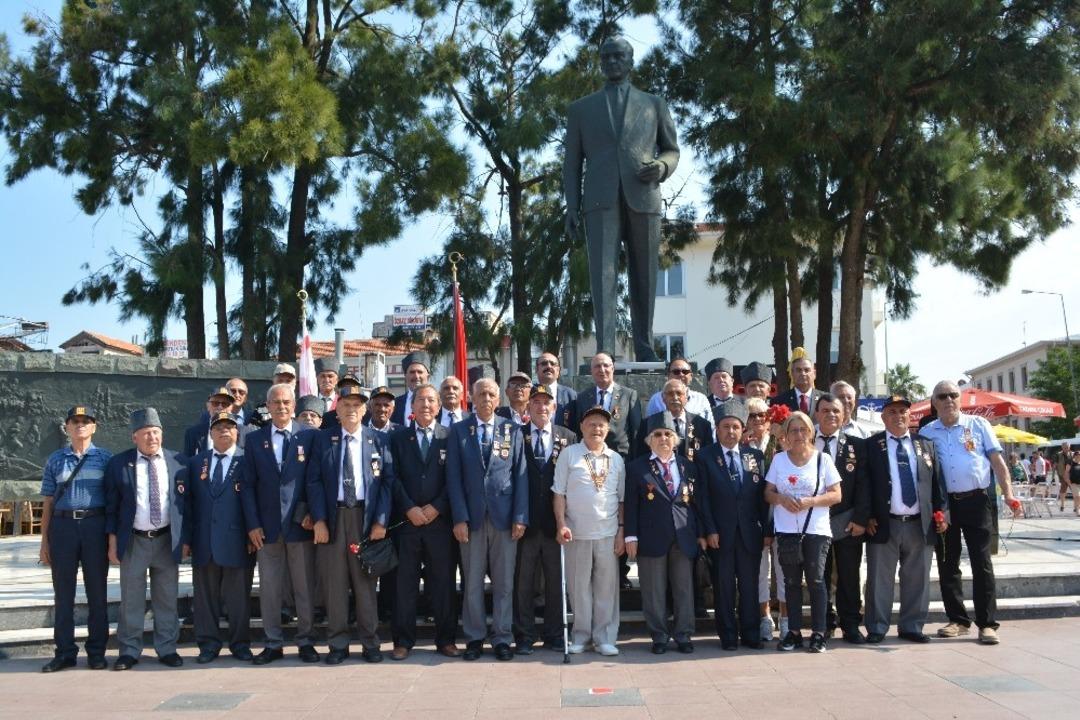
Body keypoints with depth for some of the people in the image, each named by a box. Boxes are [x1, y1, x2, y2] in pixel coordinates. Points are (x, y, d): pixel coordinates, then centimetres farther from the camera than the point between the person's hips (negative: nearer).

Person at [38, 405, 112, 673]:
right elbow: (48, 502, 9)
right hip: (63, 526, 1)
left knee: (97, 591, 5)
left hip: (95, 525, -1)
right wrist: (44, 541, 6)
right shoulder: (55, 460, 9)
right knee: (63, 592, 6)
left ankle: (96, 651, 14)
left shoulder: (105, 458, 5)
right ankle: (64, 652, 15)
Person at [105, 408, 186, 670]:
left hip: (167, 540, 1)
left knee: (167, 599, 8)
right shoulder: (119, 463, 0)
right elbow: (111, 505, 2)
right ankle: (129, 651, 17)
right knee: (131, 600, 6)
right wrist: (113, 540, -2)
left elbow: (186, 501, 6)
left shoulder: (178, 462, 2)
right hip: (133, 541, -1)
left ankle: (167, 649, 18)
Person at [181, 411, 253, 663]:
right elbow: (188, 502, 9)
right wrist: (187, 538, 4)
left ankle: (240, 643, 16)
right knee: (205, 594, 9)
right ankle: (208, 643, 20)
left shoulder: (246, 461, 1)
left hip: (236, 539, -3)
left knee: (239, 595, 4)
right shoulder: (196, 463, 12)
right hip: (203, 541, 3)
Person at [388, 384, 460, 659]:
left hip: (439, 519, 0)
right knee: (405, 582, 4)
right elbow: (394, 477, 2)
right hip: (406, 519, 1)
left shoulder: (449, 437, 6)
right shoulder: (398, 437, 9)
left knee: (443, 581, 4)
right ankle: (403, 640, 12)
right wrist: (409, 508, -8)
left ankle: (446, 639, 14)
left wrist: (436, 507, -9)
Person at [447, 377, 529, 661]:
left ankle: (502, 638, 15)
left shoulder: (512, 430, 6)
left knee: (504, 582, 5)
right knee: (472, 583, 5)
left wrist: (520, 517, -4)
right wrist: (459, 518, -7)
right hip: (471, 516, 0)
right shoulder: (458, 431, 5)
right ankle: (475, 638, 17)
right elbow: (454, 477, 1)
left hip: (504, 516, 0)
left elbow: (521, 475, 3)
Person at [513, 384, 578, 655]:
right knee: (523, 581, 4)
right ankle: (525, 636, 14)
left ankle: (554, 634, 21)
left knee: (556, 580, 9)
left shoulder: (568, 437, 7)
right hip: (525, 519, -1)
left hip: (556, 521, 1)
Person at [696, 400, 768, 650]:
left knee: (750, 585, 8)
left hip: (750, 533, 2)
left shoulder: (755, 456, 9)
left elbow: (763, 495, 8)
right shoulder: (705, 457, 0)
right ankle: (728, 635, 14)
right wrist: (710, 531, -10)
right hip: (720, 534, -2)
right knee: (724, 587, 4)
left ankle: (751, 634, 18)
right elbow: (703, 498, -3)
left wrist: (767, 530, 3)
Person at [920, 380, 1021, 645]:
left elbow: (997, 460, 1)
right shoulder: (927, 432, 7)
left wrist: (1008, 493, -10)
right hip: (942, 504, 2)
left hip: (976, 500, -2)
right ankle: (958, 619, 20)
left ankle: (987, 623, 4)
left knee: (981, 563, -2)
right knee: (947, 564, 8)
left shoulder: (978, 424, 4)